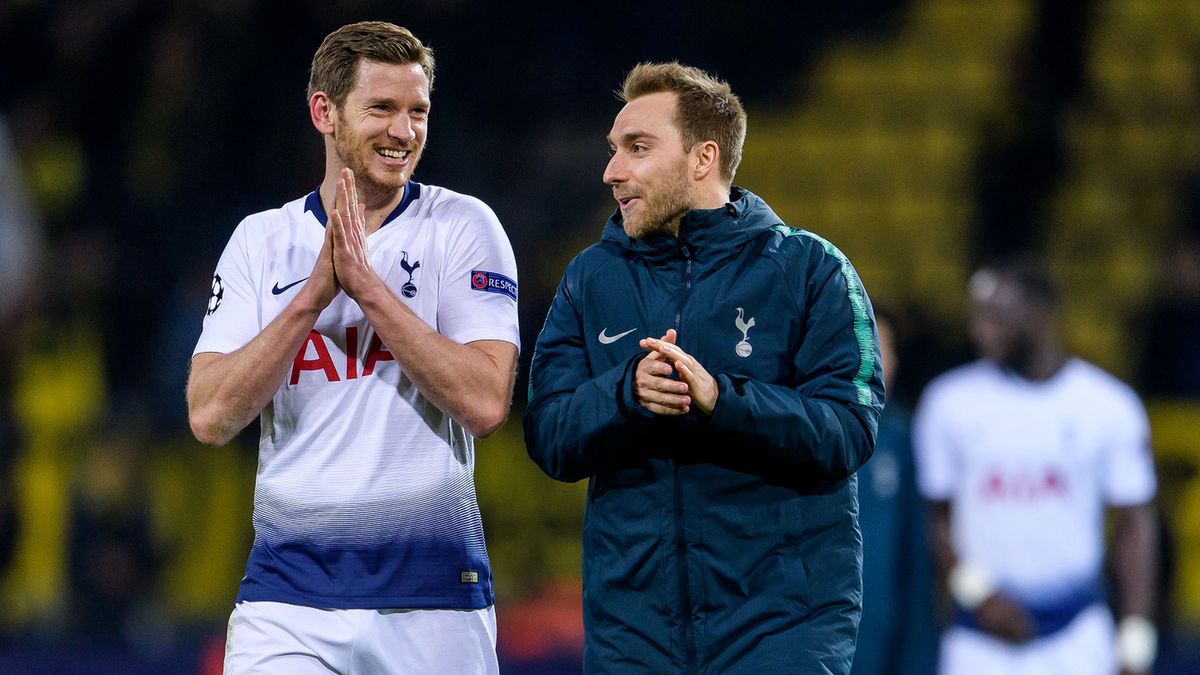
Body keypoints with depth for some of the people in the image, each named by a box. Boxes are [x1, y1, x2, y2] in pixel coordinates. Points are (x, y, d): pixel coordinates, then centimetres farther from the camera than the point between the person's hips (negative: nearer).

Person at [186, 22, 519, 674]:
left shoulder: (462, 227, 1)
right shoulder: (261, 241, 7)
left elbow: (486, 405, -11)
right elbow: (210, 418, -4)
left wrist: (368, 286, -13)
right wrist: (314, 295, -12)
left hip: (435, 595, -1)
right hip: (289, 595, 1)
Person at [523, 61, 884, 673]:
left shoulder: (809, 269, 1)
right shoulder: (591, 278, 10)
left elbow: (848, 431, -10)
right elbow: (549, 439, 1)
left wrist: (718, 398, -24)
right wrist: (627, 392, -19)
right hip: (632, 618, 3)